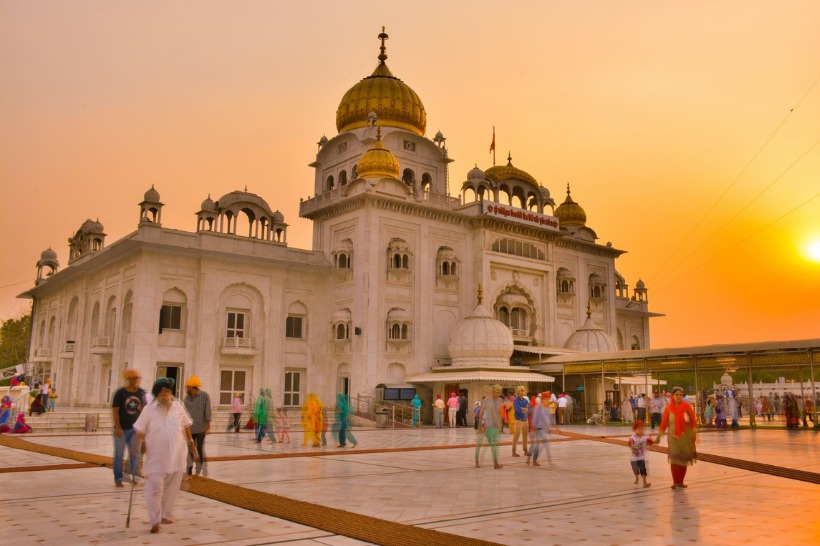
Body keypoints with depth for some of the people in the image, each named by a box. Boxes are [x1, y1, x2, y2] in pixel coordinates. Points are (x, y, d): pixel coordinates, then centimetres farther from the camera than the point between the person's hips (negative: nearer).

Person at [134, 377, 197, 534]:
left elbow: (186, 428, 12)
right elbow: (140, 433, -4)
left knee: (172, 488, 11)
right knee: (154, 488, -6)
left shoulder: (178, 407, 2)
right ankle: (155, 521, 2)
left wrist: (192, 446, 14)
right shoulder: (149, 409, -5)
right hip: (156, 457, -3)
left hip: (176, 456, 3)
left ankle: (166, 515, 27)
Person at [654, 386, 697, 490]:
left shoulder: (687, 406, -3)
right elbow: (664, 423, 4)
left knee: (684, 459, 8)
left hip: (686, 437, 1)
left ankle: (681, 482, 21)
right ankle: (675, 482, -1)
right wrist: (658, 436, 6)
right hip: (673, 436, -1)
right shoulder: (668, 408, -1)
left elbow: (693, 420, -3)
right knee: (674, 459, -9)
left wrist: (694, 433, -11)